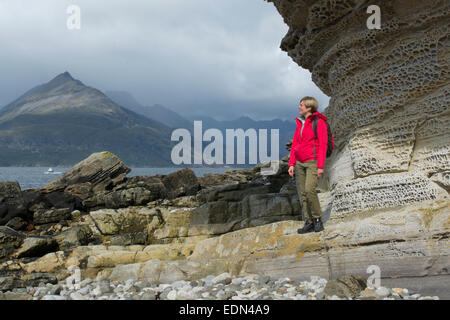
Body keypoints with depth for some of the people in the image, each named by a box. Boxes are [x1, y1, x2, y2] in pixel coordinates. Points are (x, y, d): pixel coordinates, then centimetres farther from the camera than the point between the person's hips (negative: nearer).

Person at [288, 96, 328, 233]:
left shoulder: (319, 122, -9)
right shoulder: (300, 123, 12)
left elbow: (323, 145, -13)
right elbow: (295, 144, 13)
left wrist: (320, 167, -18)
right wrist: (292, 164, 6)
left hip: (313, 162, -7)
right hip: (300, 163, 7)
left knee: (309, 190, -20)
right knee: (302, 194, 2)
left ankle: (317, 219, -4)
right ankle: (309, 223, 7)